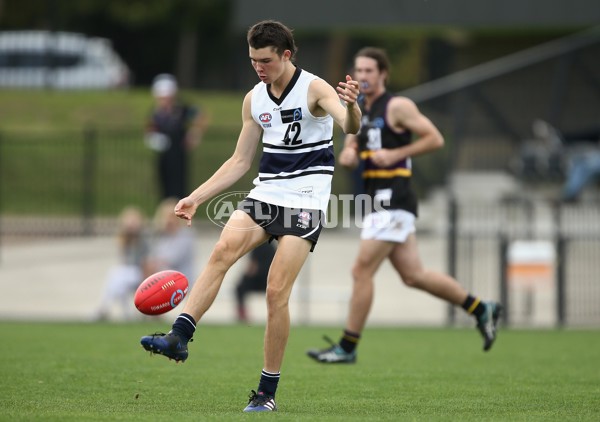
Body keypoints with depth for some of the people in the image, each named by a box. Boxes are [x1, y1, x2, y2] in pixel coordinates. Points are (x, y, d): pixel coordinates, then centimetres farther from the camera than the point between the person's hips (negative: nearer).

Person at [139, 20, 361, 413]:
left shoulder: (314, 89, -8)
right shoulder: (254, 100, 10)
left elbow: (350, 127, -27)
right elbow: (240, 161, 17)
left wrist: (352, 105, -50)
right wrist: (196, 197, 9)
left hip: (306, 200, -5)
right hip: (265, 194, 5)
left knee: (277, 292, -12)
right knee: (223, 250, -24)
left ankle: (268, 391, -3)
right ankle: (179, 336, -34)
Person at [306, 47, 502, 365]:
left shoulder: (398, 106, -8)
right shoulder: (358, 110, 16)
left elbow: (435, 138, -10)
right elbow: (348, 152, 22)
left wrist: (395, 154, -16)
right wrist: (347, 156, -2)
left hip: (393, 202, -9)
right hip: (377, 201, 9)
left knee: (362, 271, -10)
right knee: (413, 275, 11)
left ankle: (347, 348, -4)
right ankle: (481, 309, 23)